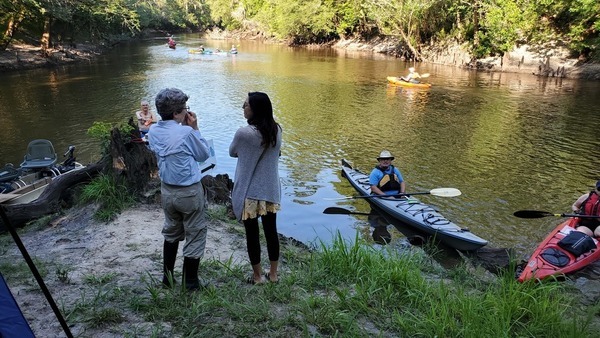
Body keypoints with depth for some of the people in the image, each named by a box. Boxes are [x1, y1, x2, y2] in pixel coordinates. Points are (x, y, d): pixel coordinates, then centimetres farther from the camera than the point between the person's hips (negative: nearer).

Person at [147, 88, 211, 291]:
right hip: (189, 192, -6)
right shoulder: (186, 133, -21)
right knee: (195, 236, 9)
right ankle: (191, 283, 19)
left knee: (171, 232, 24)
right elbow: (204, 155, -6)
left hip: (167, 191, 6)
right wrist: (194, 128, -5)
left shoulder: (153, 131, -3)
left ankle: (167, 277, 34)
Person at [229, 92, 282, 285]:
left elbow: (232, 153, 0)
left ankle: (258, 276, 22)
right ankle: (273, 274, 28)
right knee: (271, 231, 15)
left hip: (249, 192, -5)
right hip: (270, 190, 5)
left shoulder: (244, 133, -19)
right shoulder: (277, 130, -3)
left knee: (252, 234, 9)